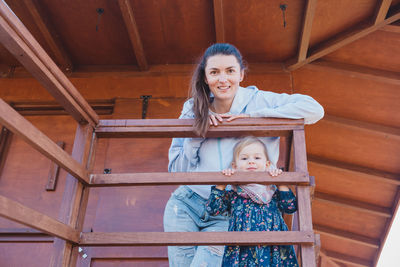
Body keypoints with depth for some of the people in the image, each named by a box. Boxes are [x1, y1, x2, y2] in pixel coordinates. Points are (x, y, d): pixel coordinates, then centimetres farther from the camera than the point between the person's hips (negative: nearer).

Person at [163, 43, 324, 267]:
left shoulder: (258, 100, -4)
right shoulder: (193, 111, 3)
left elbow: (314, 109, -17)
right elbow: (176, 170, 5)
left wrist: (253, 116, -17)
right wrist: (197, 134, -11)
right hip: (185, 204, 3)